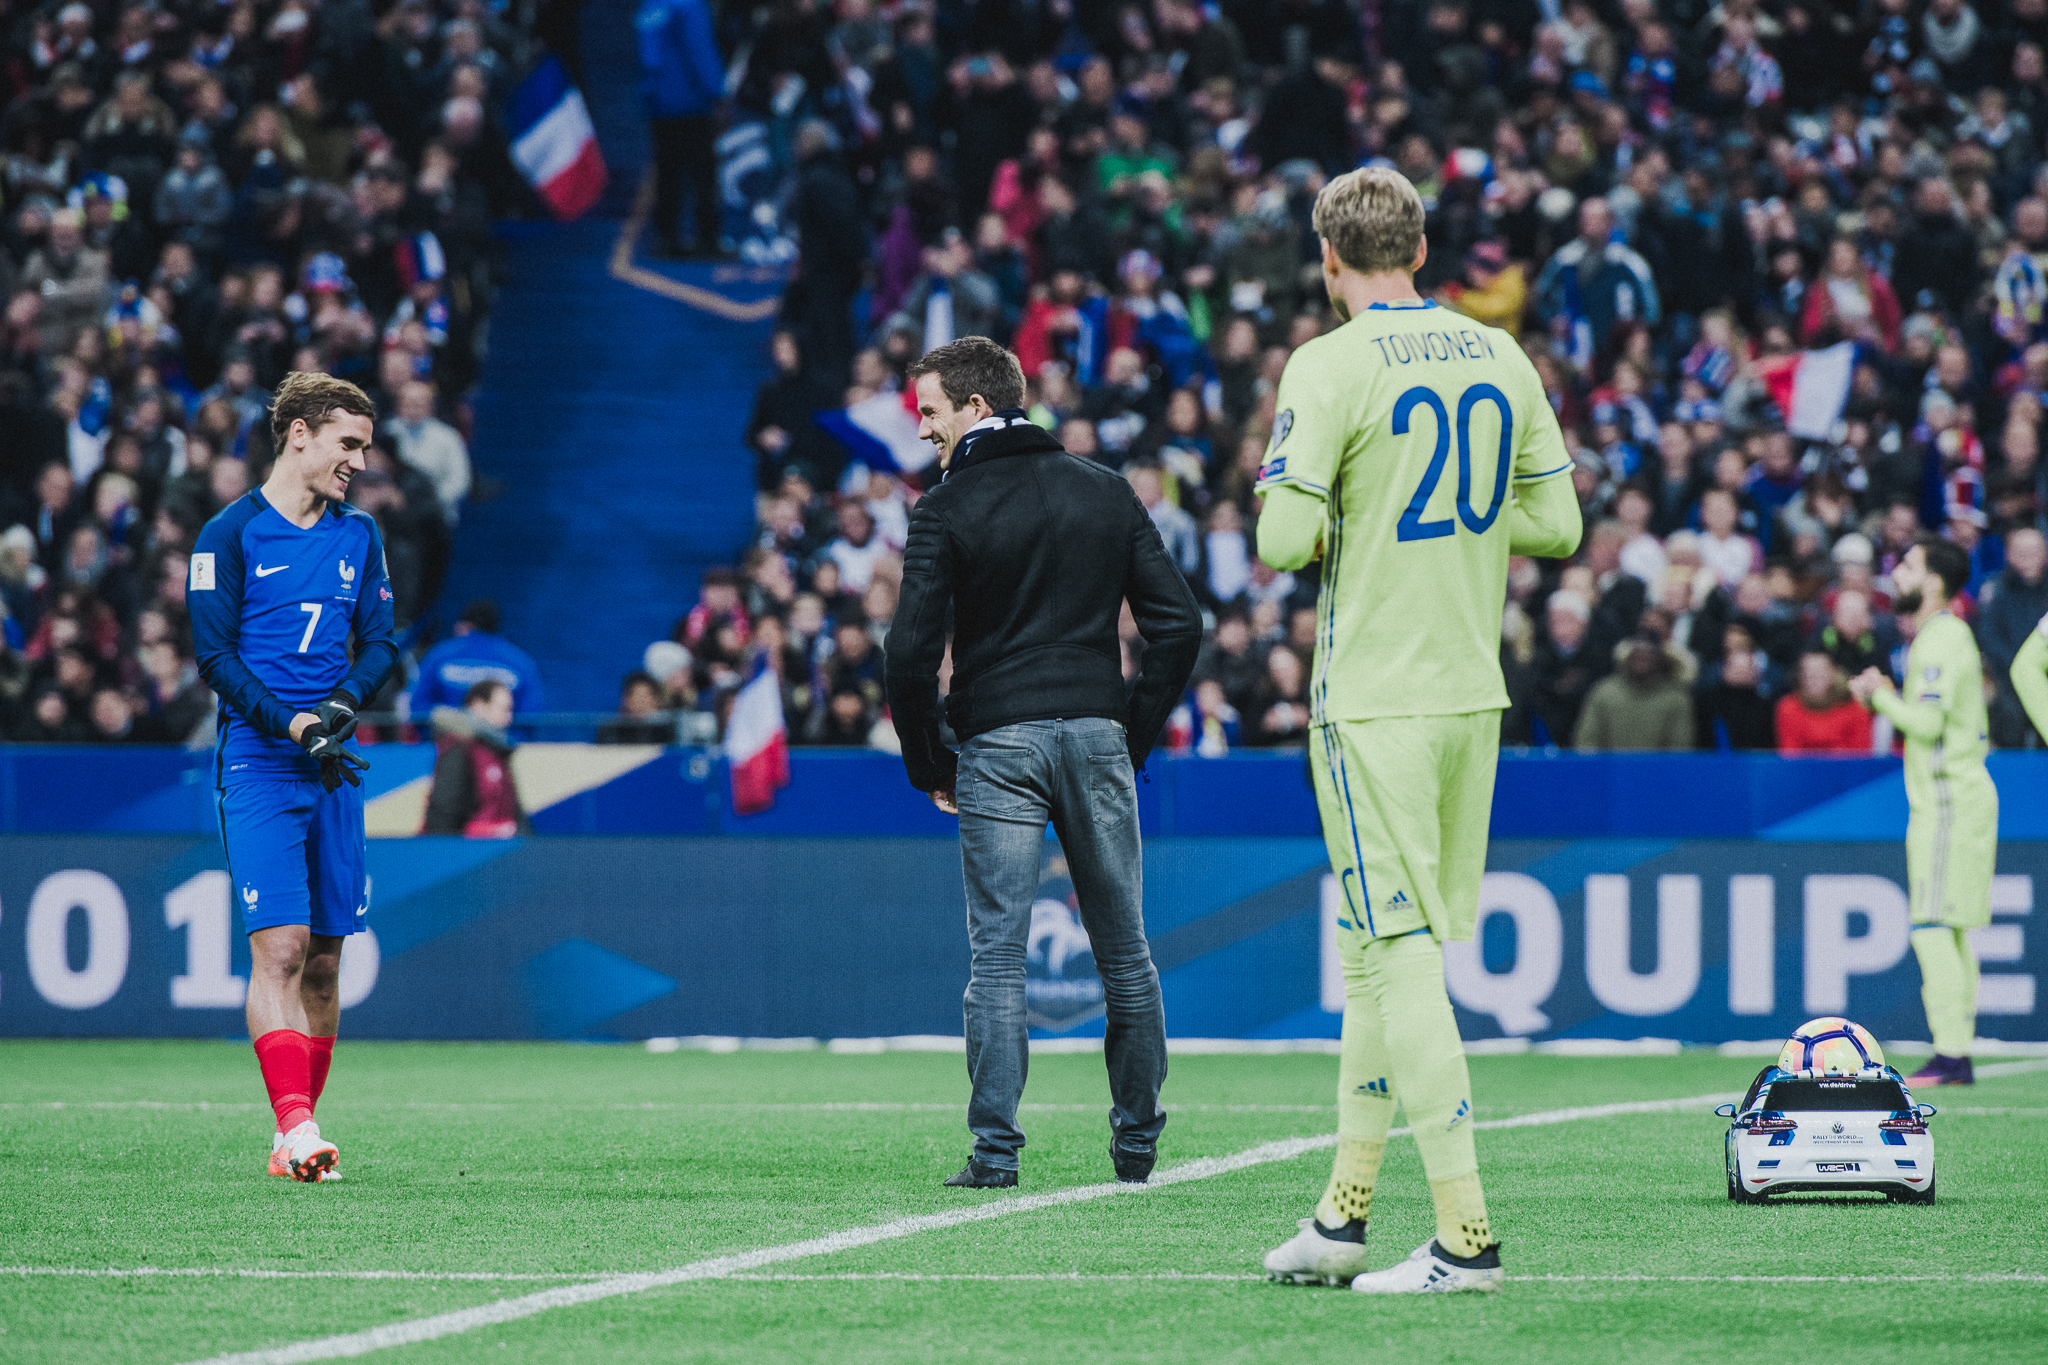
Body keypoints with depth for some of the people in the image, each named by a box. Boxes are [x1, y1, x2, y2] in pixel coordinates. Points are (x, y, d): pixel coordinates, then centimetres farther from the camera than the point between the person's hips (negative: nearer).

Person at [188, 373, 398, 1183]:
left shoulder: (358, 536, 12)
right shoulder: (230, 534, -3)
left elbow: (378, 641, 13)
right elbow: (215, 656, -6)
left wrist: (346, 701, -8)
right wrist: (291, 724, -17)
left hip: (334, 770, 5)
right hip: (257, 766, -5)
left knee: (324, 957, 5)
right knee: (279, 947, -15)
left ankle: (296, 1132, 12)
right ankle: (296, 1127, -22)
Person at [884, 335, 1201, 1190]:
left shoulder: (946, 510, -3)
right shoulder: (1107, 493, 9)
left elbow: (911, 650, -10)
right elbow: (1178, 623, 5)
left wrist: (927, 763, 2)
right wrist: (1137, 731, 11)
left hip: (997, 744, -3)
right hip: (1097, 735, 3)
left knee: (997, 952, -1)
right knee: (1124, 949, 12)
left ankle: (996, 1148, -6)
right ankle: (1137, 1141, 18)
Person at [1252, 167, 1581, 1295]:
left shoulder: (1330, 368, -11)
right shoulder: (1498, 358, 8)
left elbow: (1285, 541, -16)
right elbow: (1556, 525, 10)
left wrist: (1335, 526, 6)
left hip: (1374, 698, -7)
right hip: (1474, 691, 7)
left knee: (1399, 955, -6)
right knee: (1384, 955, 15)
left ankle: (1465, 1234, -11)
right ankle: (1343, 1213, 21)